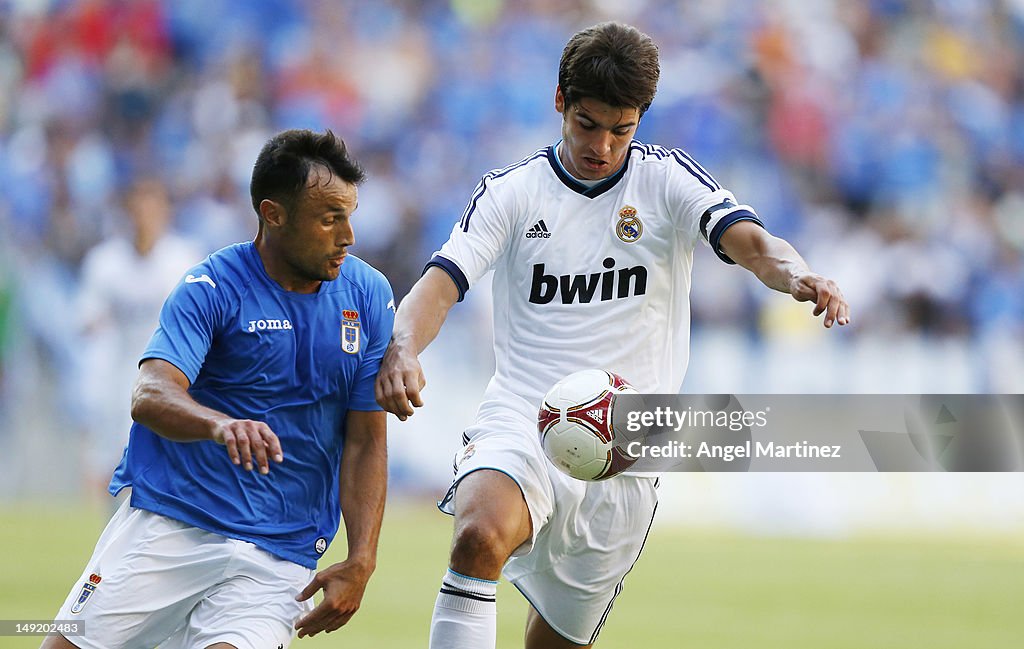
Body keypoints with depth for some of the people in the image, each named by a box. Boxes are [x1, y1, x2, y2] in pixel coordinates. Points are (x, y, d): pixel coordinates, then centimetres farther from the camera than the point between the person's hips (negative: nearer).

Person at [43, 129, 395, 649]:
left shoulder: (368, 297, 4)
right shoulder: (212, 288, -6)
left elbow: (366, 441, 4)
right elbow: (149, 396, -21)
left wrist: (361, 562, -8)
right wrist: (221, 425, -43)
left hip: (279, 554, 2)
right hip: (167, 524, -1)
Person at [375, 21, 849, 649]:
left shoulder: (668, 179, 3)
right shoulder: (510, 191, 4)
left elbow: (751, 242, -13)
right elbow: (441, 284, -6)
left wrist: (795, 273, -37)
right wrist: (403, 351, -29)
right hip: (521, 426, -1)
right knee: (480, 537, -34)